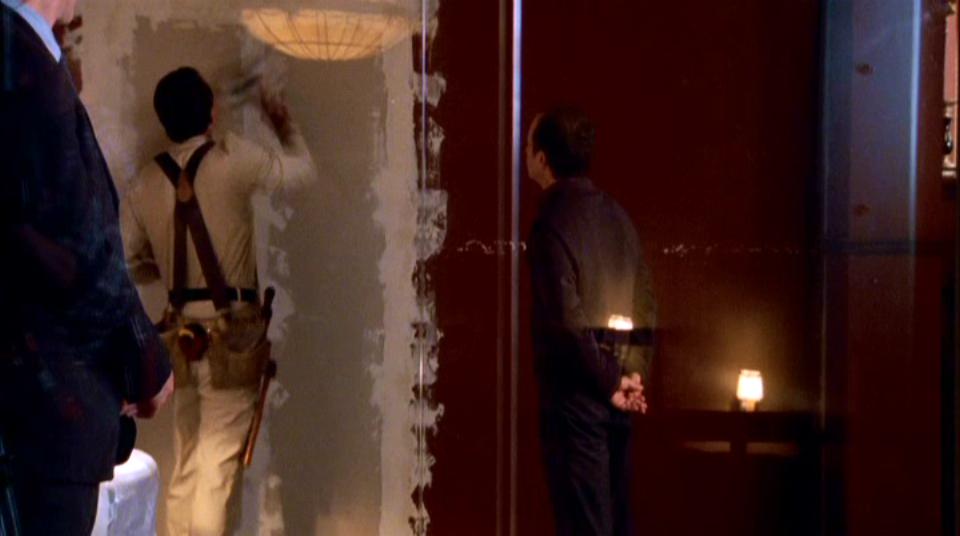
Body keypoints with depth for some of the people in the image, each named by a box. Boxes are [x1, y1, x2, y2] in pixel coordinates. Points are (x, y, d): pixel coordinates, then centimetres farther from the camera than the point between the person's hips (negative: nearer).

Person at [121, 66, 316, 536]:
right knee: (219, 460, -5)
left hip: (182, 331, 5)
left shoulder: (145, 184, 7)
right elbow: (302, 172, 7)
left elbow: (129, 263, 9)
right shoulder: (232, 158, -7)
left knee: (186, 463, 12)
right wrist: (285, 126, 24)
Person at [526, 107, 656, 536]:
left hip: (576, 393, -7)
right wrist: (630, 375, 9)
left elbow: (567, 320, -18)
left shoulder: (553, 222, -14)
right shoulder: (615, 214, 10)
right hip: (615, 401, 7)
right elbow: (645, 304, 12)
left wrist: (610, 381, -9)